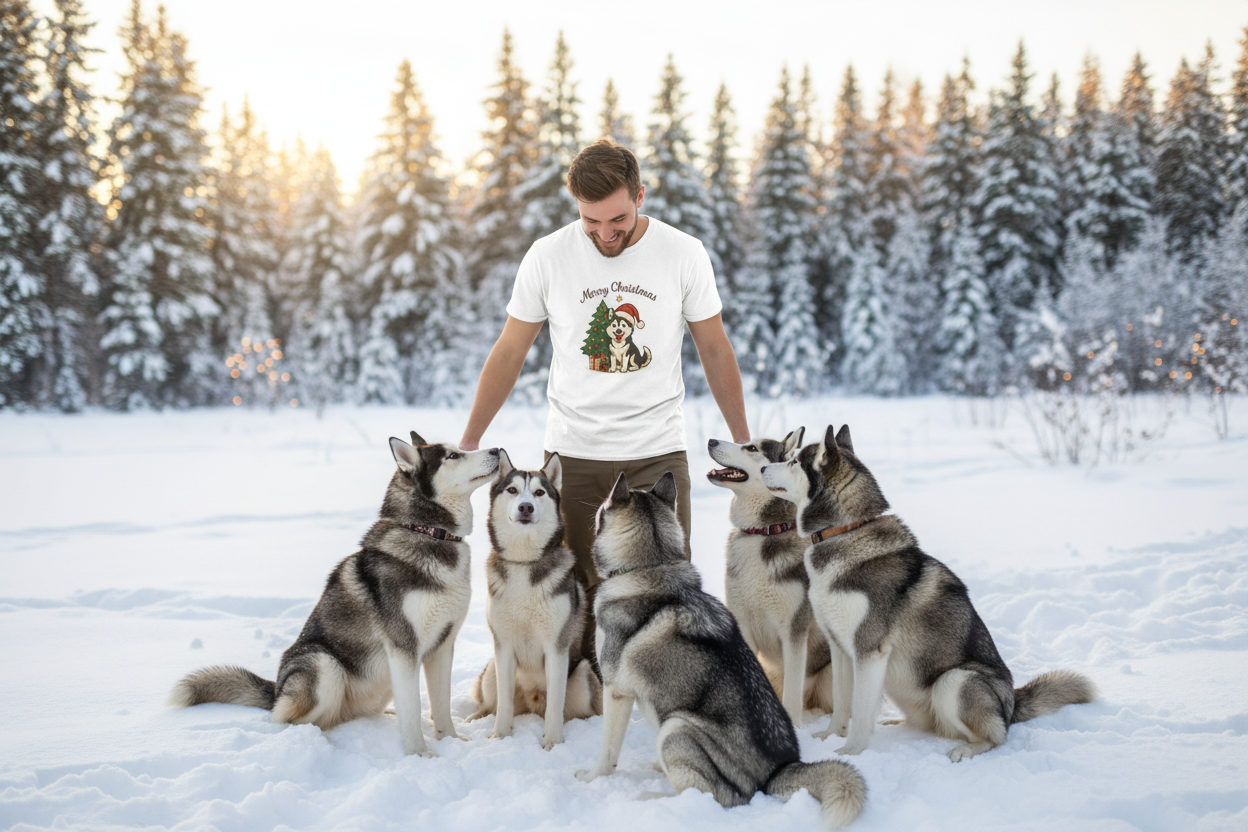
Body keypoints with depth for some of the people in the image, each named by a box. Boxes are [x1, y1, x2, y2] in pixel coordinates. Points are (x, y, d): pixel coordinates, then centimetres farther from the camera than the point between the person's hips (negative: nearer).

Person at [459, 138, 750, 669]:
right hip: (572, 450, 0)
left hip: (658, 450, 0)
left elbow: (714, 349, 8)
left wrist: (742, 441, 10)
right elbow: (508, 353, 6)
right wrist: (466, 444, 7)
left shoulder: (684, 255, -3)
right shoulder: (548, 257, -3)